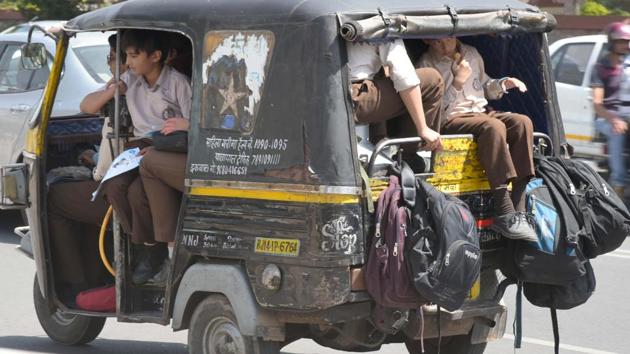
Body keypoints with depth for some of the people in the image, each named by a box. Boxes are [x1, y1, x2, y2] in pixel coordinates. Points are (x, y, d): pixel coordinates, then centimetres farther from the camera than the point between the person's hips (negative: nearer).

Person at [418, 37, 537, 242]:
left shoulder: (471, 54, 16)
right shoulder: (427, 64, -3)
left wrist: (503, 84, 10)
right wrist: (457, 82, -17)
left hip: (482, 112, 6)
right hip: (451, 119, -6)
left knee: (522, 122, -22)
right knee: (493, 126, -35)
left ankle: (518, 209, -29)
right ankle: (505, 215, -41)